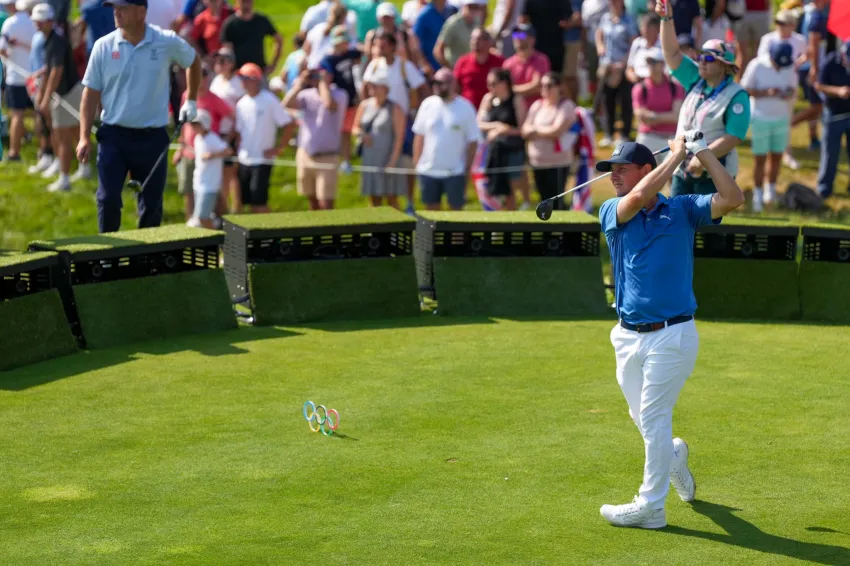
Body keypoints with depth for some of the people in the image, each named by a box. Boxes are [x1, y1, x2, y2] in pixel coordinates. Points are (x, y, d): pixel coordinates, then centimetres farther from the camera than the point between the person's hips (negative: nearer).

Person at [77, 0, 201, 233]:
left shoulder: (168, 42, -4)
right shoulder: (104, 46, -3)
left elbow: (193, 61, 17)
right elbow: (91, 93, 1)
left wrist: (191, 100, 18)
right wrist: (84, 137, -4)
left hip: (152, 137, 0)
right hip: (113, 135, 0)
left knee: (151, 204, 7)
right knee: (108, 199, -8)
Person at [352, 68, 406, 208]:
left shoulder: (394, 109, -7)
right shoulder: (365, 105, 9)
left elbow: (399, 137, -12)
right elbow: (355, 128, 16)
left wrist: (393, 161, -18)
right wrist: (361, 134, -8)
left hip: (387, 160, -5)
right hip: (369, 159, 5)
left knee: (391, 199, -2)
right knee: (373, 199, 8)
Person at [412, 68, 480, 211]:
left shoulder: (465, 107, -6)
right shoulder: (428, 104, 3)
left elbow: (473, 141, -3)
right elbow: (419, 136, 7)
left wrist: (468, 168, -6)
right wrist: (416, 162, 2)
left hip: (455, 172, -3)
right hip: (428, 170, 3)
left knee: (456, 208, 2)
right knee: (431, 208, 11)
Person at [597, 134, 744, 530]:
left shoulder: (683, 209, 2)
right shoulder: (612, 212, 4)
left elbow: (732, 199, -11)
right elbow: (638, 197, -17)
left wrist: (701, 152, -11)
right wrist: (677, 155, -10)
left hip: (672, 334, -4)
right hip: (628, 336, 4)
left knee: (653, 418, -4)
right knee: (641, 417, 15)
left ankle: (650, 507, 4)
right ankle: (673, 456, 46)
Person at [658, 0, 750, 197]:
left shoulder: (736, 96, -12)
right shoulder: (696, 81, 9)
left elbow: (733, 137, -20)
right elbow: (672, 53, 7)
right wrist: (666, 18, -4)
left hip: (712, 175, -7)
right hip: (683, 169, 7)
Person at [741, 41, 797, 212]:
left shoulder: (790, 68, -3)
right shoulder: (757, 65, -15)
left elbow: (793, 90, 7)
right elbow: (745, 90, -11)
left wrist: (789, 94, -18)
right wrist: (767, 92, -26)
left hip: (781, 119, 3)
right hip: (761, 119, -3)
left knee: (777, 156, 7)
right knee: (760, 159, -1)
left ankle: (771, 189, 25)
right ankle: (758, 195, 11)